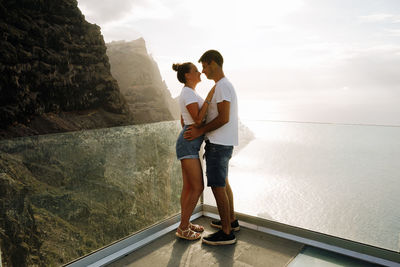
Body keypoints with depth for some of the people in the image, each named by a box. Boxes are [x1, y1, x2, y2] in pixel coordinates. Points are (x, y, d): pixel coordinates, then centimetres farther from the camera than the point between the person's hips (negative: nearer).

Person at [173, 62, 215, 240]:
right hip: (188, 145, -10)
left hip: (188, 144, 10)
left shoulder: (187, 93, 17)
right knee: (198, 188, -6)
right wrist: (209, 97, -18)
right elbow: (198, 120, -21)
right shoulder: (189, 93, -14)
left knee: (188, 186, 14)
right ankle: (183, 229, 6)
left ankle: (185, 223, 25)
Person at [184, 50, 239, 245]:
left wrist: (200, 131, -16)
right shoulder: (223, 86, 17)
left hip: (218, 145, -11)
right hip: (222, 143, 11)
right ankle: (231, 220, 35)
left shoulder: (223, 86, -15)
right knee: (223, 183, 20)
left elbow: (224, 118, -23)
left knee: (218, 186, -4)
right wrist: (199, 128, 14)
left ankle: (226, 233, 7)